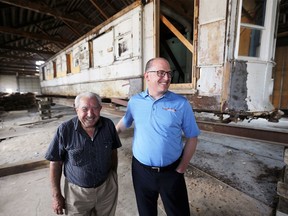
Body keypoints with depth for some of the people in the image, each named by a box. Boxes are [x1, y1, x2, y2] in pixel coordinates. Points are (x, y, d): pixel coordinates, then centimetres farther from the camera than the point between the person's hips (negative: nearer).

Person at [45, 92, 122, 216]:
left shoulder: (108, 125, -12)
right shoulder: (65, 130, -18)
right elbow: (56, 163, -8)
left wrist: (114, 176, 9)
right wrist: (56, 195, -4)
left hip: (107, 188, 2)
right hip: (77, 191, -1)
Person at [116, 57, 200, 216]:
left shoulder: (181, 103, -11)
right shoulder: (134, 101, -5)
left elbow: (191, 138, -5)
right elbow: (123, 123, 12)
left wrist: (181, 169, -5)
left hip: (171, 172, -1)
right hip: (141, 170, 2)